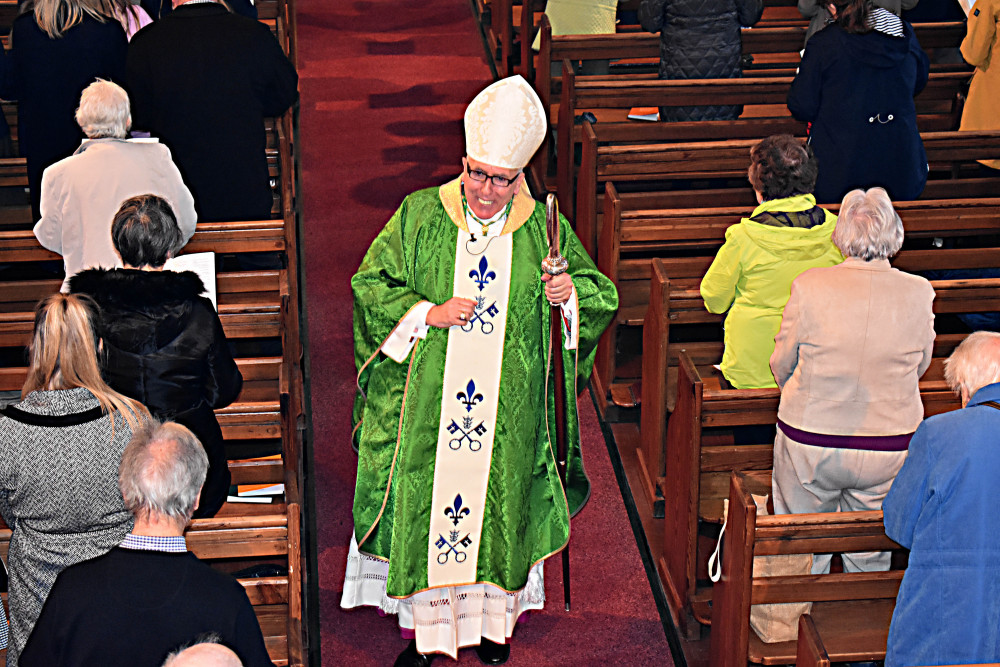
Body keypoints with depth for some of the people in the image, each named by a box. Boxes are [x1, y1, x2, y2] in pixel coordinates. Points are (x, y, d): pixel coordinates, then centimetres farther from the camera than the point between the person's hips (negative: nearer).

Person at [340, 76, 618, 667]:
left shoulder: (544, 228, -2)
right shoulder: (420, 216, -3)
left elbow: (602, 294, 8)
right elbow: (370, 284, -2)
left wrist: (571, 293, -15)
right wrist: (429, 314, -16)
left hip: (511, 413, 1)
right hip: (428, 409, 0)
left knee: (498, 507, 12)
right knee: (423, 508, 5)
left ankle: (493, 619, 32)